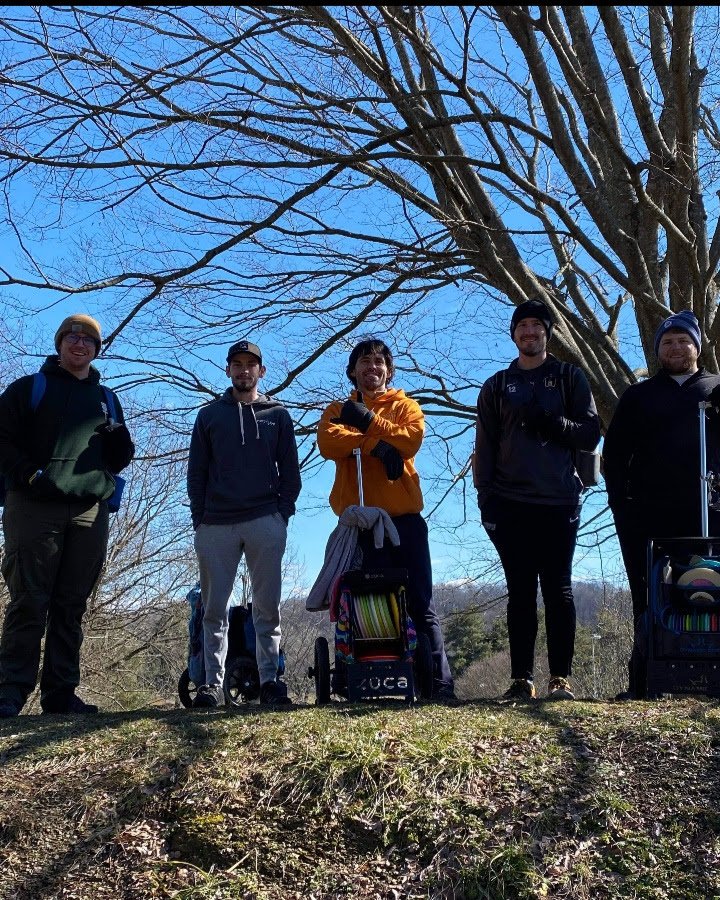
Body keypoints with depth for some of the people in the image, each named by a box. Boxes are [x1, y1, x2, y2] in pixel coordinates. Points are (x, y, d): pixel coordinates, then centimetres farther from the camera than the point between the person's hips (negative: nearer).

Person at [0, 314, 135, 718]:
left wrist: (118, 435, -3)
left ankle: (61, 692, 7)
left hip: (90, 512, 4)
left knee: (72, 607, 3)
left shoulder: (106, 399, 21)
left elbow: (120, 460, 19)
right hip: (34, 507, -3)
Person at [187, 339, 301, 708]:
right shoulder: (209, 415, 15)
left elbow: (290, 471, 10)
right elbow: (196, 473, 11)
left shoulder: (277, 415, 14)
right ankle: (212, 683, 4)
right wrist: (199, 518, 0)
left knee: (267, 606, 0)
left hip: (266, 522, -1)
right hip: (215, 525, 1)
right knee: (215, 608, 1)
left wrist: (284, 511, -2)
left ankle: (269, 679, 4)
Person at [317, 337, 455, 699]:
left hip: (404, 516, 0)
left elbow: (411, 438, -7)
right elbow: (328, 443, -6)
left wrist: (367, 421, -9)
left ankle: (440, 682, -2)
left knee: (421, 603, -2)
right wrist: (376, 443, -16)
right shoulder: (338, 410, 18)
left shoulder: (405, 406, 16)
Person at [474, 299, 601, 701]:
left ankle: (561, 677, 2)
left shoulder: (570, 378, 12)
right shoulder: (497, 386, 17)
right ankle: (522, 678, 4)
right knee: (521, 591, 1)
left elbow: (591, 435, 4)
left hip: (559, 502, -1)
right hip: (511, 505, 1)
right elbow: (485, 447, 12)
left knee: (558, 589, -2)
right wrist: (486, 499, 1)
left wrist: (553, 423, -14)